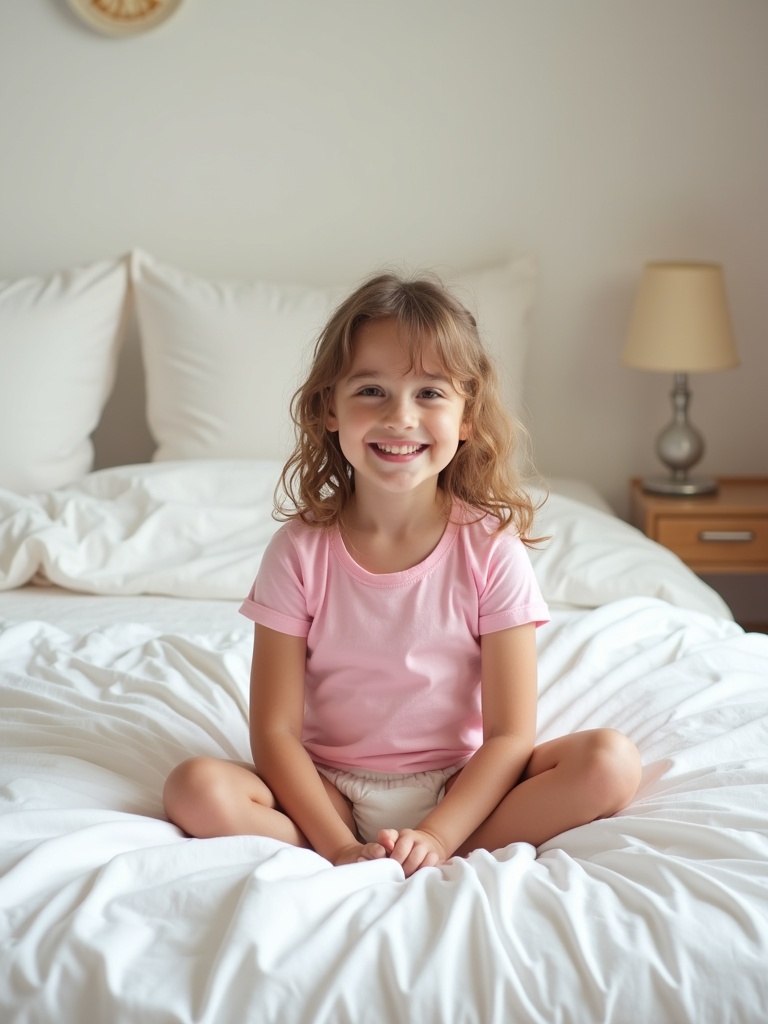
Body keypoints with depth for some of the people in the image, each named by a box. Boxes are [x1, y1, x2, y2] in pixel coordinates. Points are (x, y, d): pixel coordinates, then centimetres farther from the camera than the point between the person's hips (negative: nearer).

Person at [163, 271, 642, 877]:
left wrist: (437, 837, -22)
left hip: (460, 790, 0)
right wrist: (340, 847, -21)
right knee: (196, 788, -26)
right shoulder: (301, 549, -7)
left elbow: (510, 735, -8)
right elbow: (274, 731, -8)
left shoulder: (491, 548, -8)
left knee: (611, 762, -23)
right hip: (330, 793, 0)